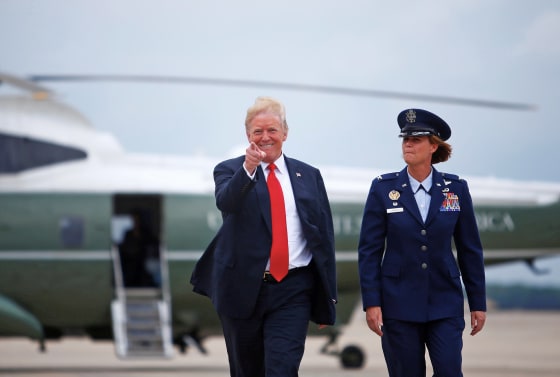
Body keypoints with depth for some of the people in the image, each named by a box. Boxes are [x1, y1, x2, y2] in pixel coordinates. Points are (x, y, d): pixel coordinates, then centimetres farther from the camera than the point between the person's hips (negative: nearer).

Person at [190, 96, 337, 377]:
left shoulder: (308, 176, 10)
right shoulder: (230, 171, 3)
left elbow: (324, 237, 10)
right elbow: (225, 201, -21)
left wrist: (326, 300, 6)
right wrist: (248, 169, -40)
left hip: (293, 292, 0)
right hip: (243, 289, 0)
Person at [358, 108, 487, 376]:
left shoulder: (456, 189, 2)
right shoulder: (383, 188, -1)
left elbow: (470, 250, 6)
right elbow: (369, 250, -2)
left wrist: (478, 303, 5)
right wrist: (371, 302, -9)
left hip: (445, 304, 1)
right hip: (399, 305, -1)